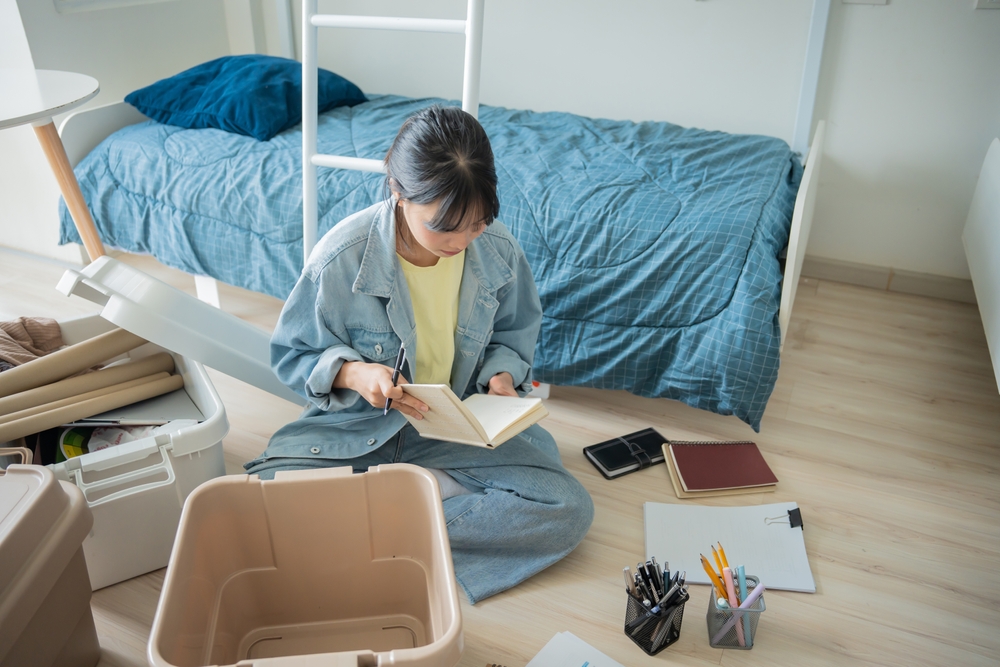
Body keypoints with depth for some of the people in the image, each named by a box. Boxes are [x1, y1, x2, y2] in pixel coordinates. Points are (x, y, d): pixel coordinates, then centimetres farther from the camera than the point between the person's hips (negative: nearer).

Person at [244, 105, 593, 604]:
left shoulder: (498, 251, -12)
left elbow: (515, 331, 8)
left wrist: (502, 373, -14)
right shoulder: (341, 258, -20)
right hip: (355, 429, -1)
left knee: (570, 509, -20)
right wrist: (353, 372, -27)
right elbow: (291, 354, -6)